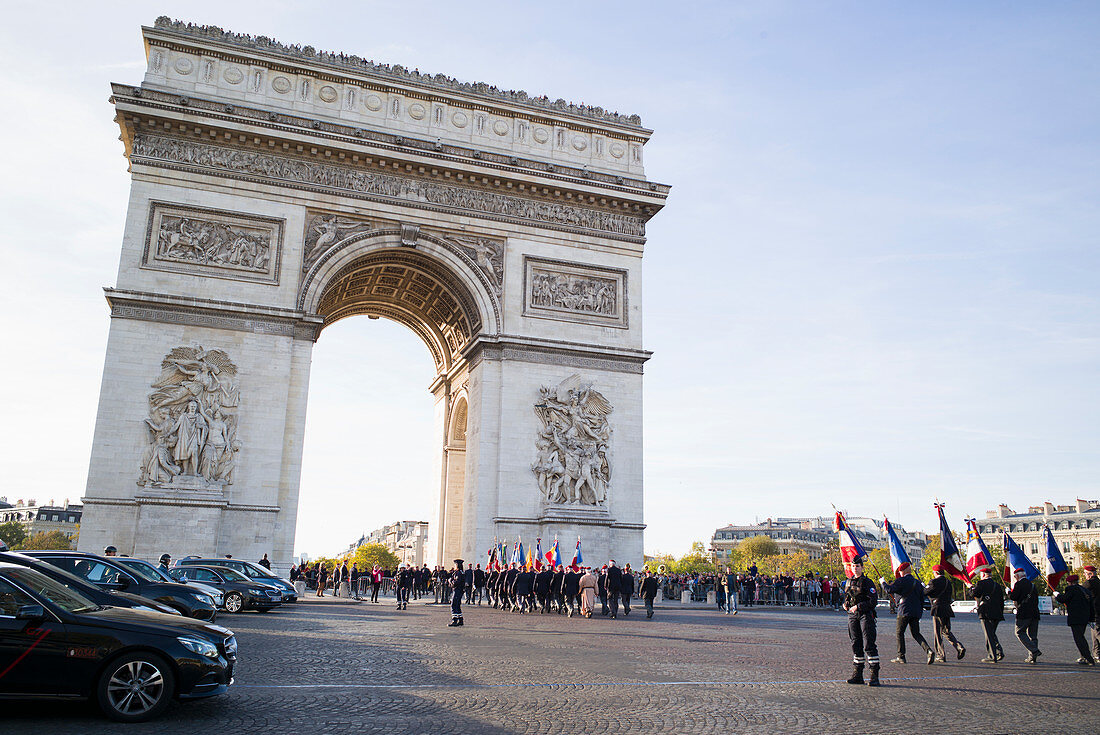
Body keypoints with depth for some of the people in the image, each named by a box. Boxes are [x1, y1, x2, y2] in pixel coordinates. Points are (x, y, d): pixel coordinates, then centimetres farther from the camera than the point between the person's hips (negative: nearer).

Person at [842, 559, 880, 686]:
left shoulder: (867, 582, -7)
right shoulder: (849, 582, 13)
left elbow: (873, 601, -13)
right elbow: (846, 597, 26)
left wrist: (858, 607, -17)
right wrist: (845, 605, 5)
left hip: (866, 615, -6)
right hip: (853, 615, 6)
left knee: (868, 645, -9)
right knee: (856, 645, 8)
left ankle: (874, 675, -4)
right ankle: (857, 675, 14)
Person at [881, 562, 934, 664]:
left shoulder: (901, 581, -9)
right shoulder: (918, 582, 15)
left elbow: (889, 589, -15)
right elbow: (922, 599, 18)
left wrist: (883, 582, 3)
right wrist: (920, 612, 23)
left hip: (904, 610, -7)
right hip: (916, 612, 7)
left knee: (900, 633, 3)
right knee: (916, 634, 11)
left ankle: (901, 657, 4)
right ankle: (929, 650, -10)